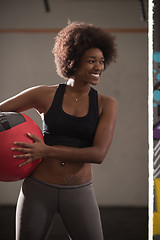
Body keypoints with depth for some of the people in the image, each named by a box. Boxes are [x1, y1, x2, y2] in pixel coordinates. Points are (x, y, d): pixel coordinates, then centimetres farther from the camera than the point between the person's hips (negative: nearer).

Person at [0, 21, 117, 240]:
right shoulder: (45, 95, -1)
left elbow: (99, 154, -13)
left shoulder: (107, 105, -1)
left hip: (78, 195, 0)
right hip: (38, 189, 0)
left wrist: (47, 151, -20)